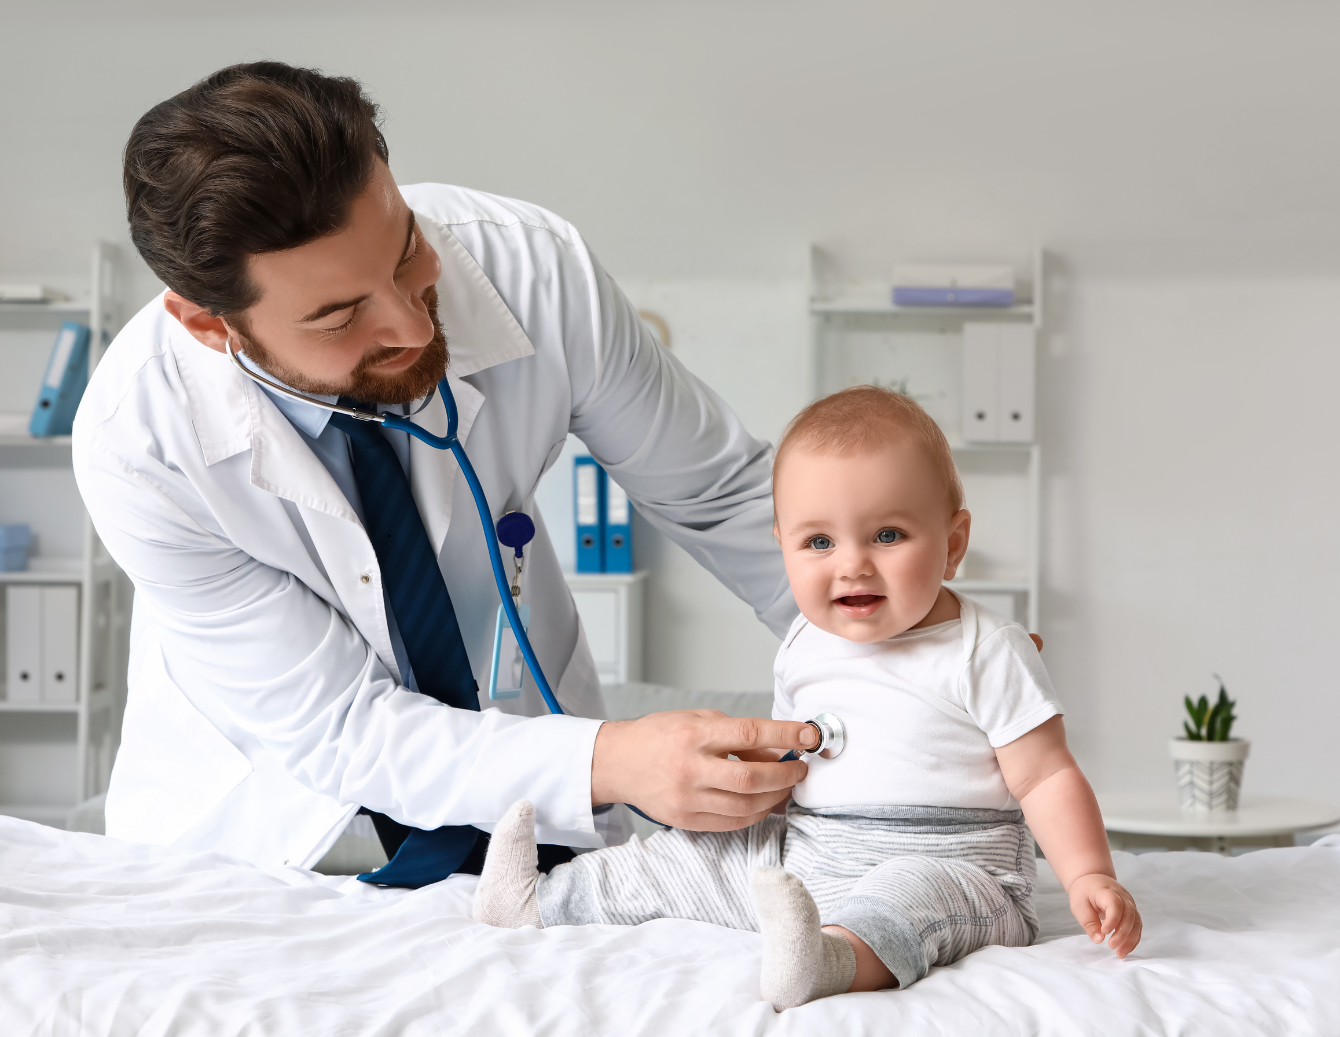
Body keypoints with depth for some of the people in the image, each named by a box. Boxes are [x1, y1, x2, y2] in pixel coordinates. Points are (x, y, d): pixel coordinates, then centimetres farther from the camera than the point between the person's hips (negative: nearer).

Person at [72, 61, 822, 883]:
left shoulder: (538, 271, -24)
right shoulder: (134, 444, -28)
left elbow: (719, 490, -7)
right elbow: (337, 727, -24)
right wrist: (607, 761, -37)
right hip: (270, 799, 0)